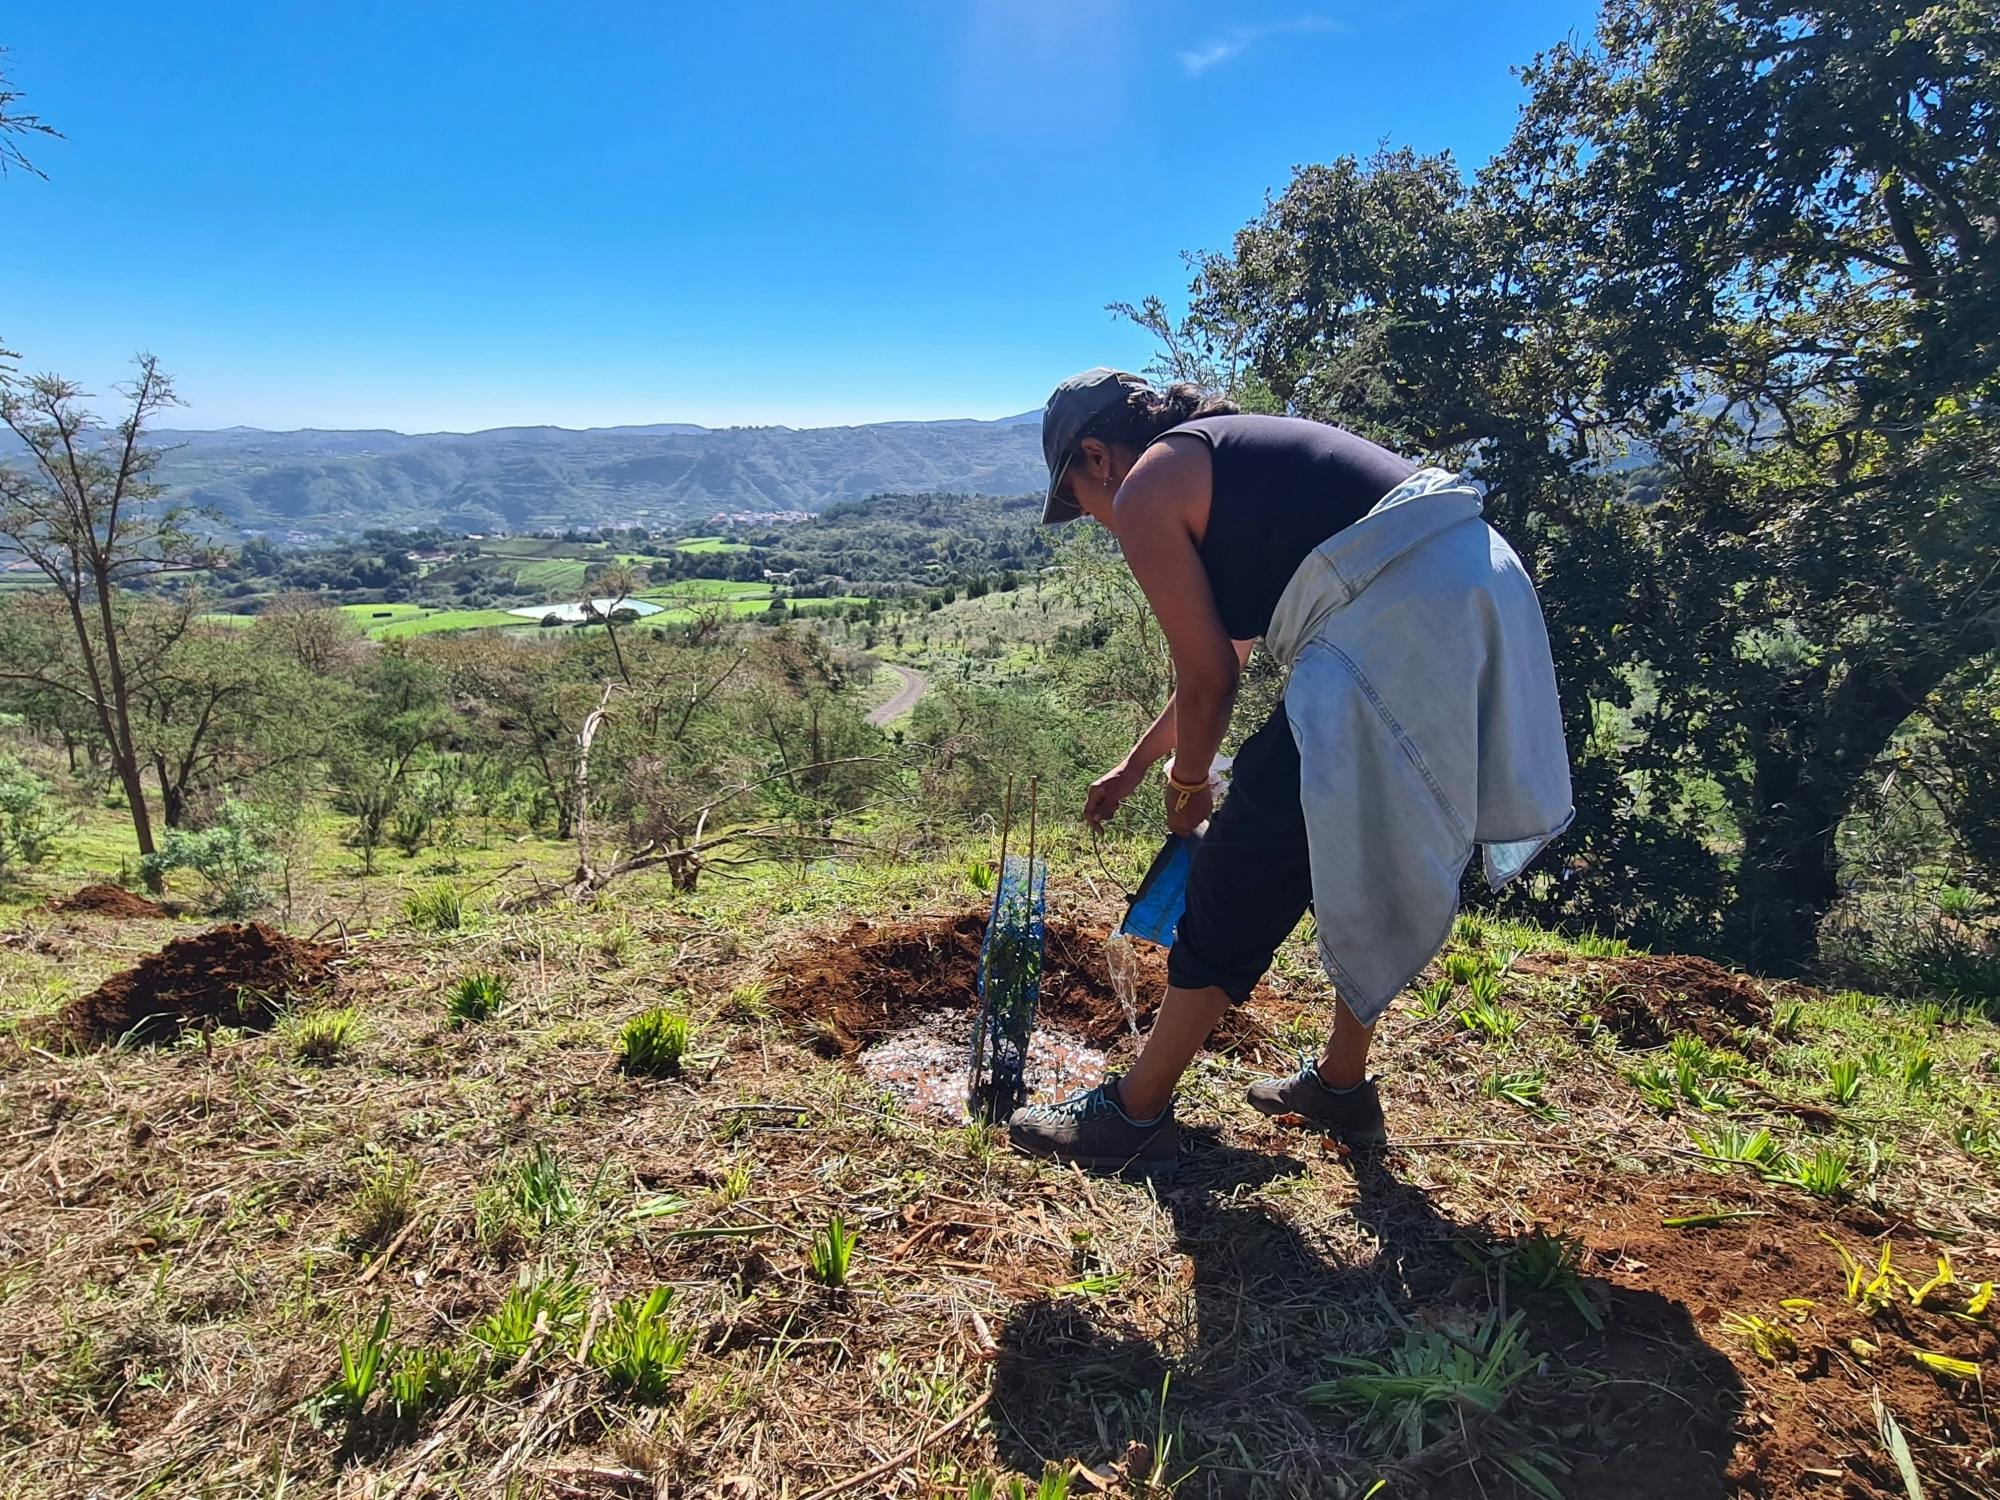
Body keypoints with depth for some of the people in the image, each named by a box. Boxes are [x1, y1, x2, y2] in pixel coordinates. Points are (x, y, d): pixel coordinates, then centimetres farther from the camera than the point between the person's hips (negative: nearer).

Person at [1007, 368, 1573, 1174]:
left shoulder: (1145, 487, 2)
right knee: (1367, 866, 23)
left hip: (1396, 636, -10)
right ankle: (1340, 1082, 37)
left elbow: (1207, 679, -1)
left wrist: (1187, 786, 18)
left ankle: (1134, 1114, 12)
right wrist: (1135, 765, 44)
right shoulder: (1230, 452, 29)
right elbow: (1225, 654, 35)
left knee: (1244, 872, -1)